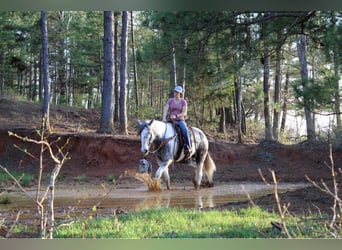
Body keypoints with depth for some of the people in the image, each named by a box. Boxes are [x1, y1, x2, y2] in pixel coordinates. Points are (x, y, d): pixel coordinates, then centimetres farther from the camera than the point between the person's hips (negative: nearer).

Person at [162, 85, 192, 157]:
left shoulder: (183, 101, 1)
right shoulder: (170, 100, 8)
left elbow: (184, 113, -8)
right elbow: (165, 109, -4)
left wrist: (176, 116, -24)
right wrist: (164, 118, -22)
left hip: (180, 120, -3)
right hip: (171, 121, 3)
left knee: (184, 130, -35)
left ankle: (188, 148, -28)